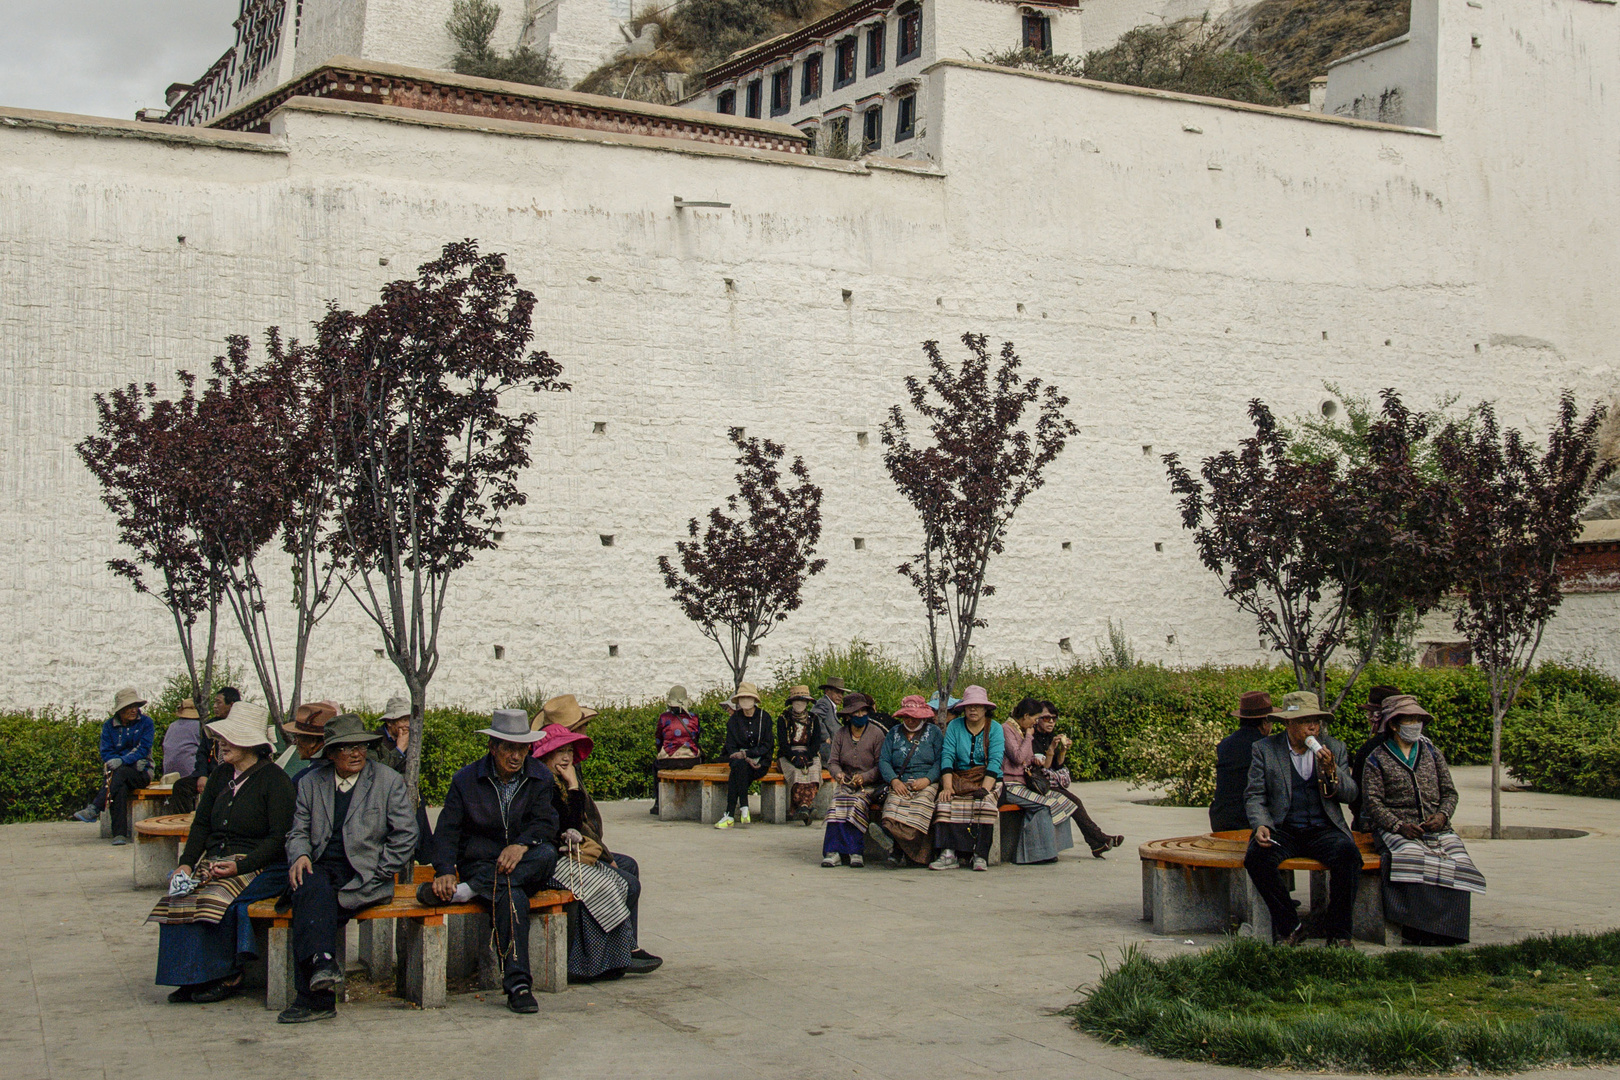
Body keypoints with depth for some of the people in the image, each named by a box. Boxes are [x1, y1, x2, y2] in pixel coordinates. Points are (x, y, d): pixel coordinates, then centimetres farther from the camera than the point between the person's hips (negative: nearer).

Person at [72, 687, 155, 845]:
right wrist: (133, 763, -16)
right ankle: (120, 834, -37)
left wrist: (122, 761, -24)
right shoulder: (109, 725, 9)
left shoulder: (146, 722, 2)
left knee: (121, 772, -35)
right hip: (117, 771, 2)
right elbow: (106, 752, 1)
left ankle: (94, 809, -41)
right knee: (121, 788, -33)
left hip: (141, 773, -2)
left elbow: (143, 749, -8)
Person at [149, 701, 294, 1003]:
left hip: (261, 867, -6)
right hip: (215, 861, 6)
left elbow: (279, 838, -11)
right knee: (180, 896, -21)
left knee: (216, 897, -30)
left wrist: (240, 867, -22)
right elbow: (201, 825, 16)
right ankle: (192, 977, -13)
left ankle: (228, 977, -13)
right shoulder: (221, 775, 14)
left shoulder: (274, 780, -7)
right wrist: (186, 863, -1)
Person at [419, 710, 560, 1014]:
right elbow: (446, 831, -1)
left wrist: (522, 844, -26)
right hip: (480, 862, -2)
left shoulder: (540, 777, 7)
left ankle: (468, 891, -34)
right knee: (511, 895, -35)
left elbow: (545, 823, -3)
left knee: (546, 853, -33)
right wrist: (445, 871, -20)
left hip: (524, 864, 2)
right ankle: (517, 984, -41)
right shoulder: (466, 779, 3)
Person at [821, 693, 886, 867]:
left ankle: (855, 852, -31)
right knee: (838, 803, -29)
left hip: (869, 786, -3)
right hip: (846, 783, 3)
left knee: (857, 803, -33)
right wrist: (838, 773, -17)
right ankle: (833, 851, -33)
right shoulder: (841, 734, 10)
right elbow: (832, 761, 6)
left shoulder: (876, 733, -1)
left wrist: (864, 777, -19)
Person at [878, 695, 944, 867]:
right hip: (900, 784, 2)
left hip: (928, 784, -2)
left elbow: (940, 761, 2)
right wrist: (894, 780, -7)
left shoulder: (934, 732, 13)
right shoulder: (894, 733, 21)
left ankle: (901, 852, -15)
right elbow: (883, 760, 12)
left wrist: (927, 780, -15)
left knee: (920, 806, -34)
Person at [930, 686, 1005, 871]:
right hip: (960, 779, 2)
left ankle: (980, 856, -29)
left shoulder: (995, 728, 3)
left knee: (985, 803, -33)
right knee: (946, 802, -28)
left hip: (988, 780, -1)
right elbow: (947, 756, -1)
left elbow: (995, 761, -8)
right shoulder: (954, 726, 8)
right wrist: (947, 786, -16)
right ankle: (948, 854, -34)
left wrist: (984, 789, -22)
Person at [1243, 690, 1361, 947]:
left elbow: (1350, 795, 7)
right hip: (1282, 831, -1)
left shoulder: (1334, 748, 11)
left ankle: (1337, 930, -12)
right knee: (1256, 856, -31)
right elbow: (1254, 796, 2)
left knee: (1348, 852, -31)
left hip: (1324, 830, 1)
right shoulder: (1264, 749, 5)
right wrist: (1261, 825, -17)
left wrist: (1331, 771, -13)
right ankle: (1289, 926, -12)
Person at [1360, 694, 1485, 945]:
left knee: (1458, 860, -26)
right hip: (1395, 829, -3)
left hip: (1436, 828, 4)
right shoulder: (1377, 760, 7)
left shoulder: (1432, 753, 19)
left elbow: (1450, 792, 17)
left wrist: (1442, 816, -5)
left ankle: (1445, 928, -21)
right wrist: (1399, 826, -16)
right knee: (1413, 857, -35)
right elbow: (1372, 802, -2)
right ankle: (1418, 929, -28)